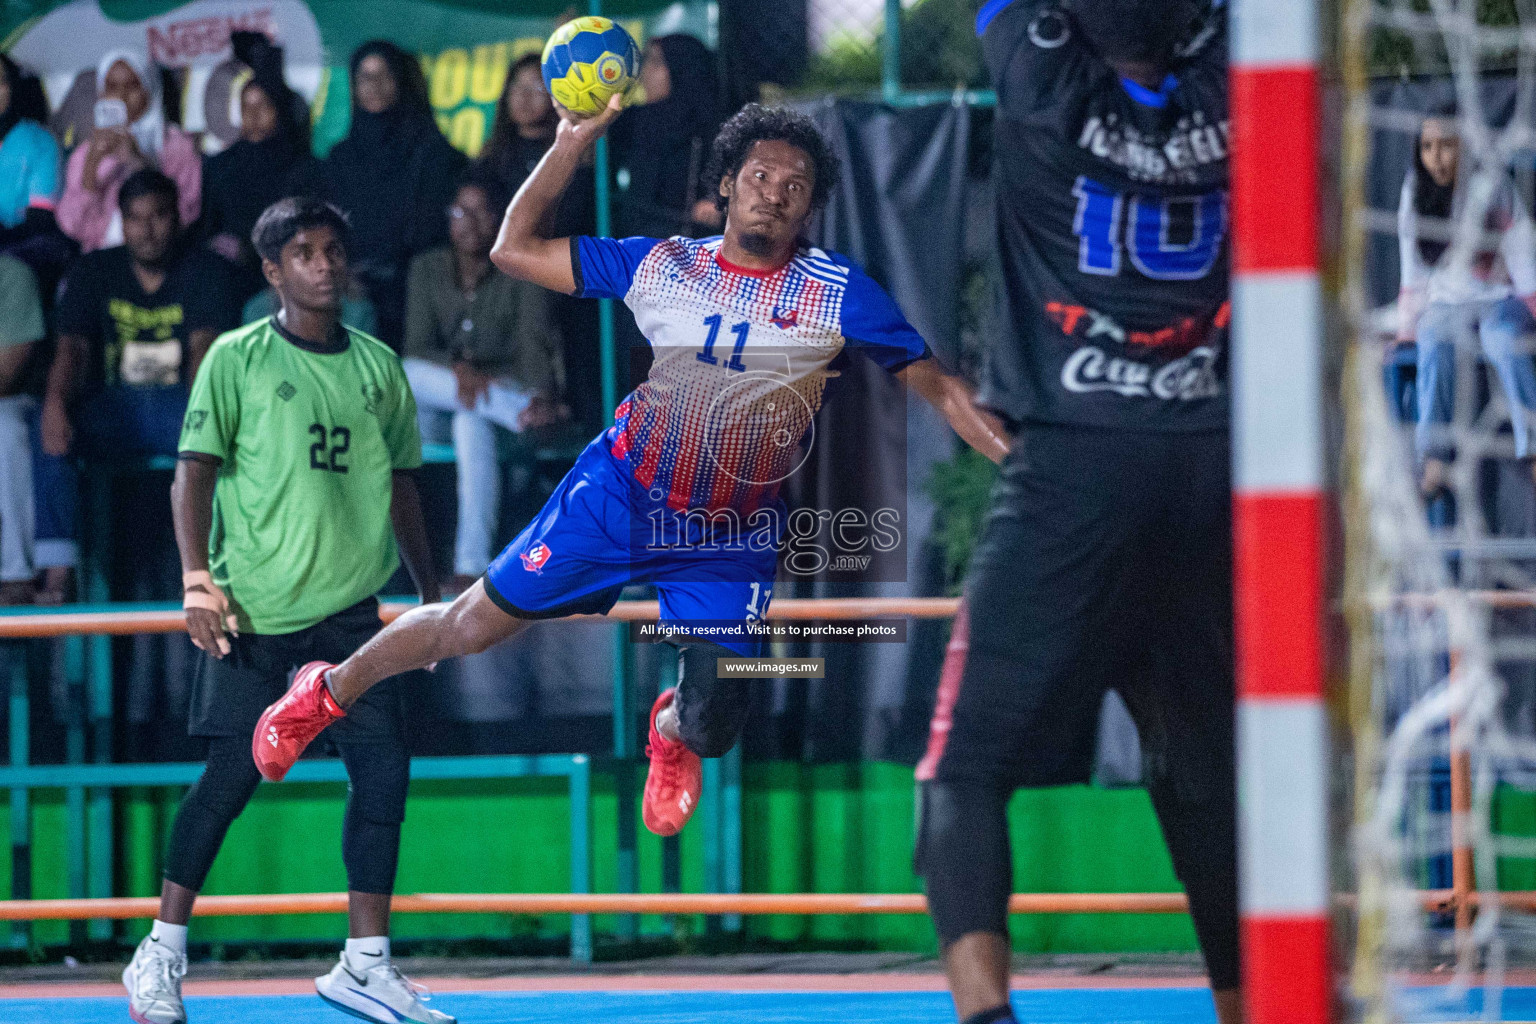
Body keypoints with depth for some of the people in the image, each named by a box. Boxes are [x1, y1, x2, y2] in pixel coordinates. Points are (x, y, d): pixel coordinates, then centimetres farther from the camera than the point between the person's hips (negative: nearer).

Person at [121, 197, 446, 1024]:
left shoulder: (378, 366, 12)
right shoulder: (238, 358, -1)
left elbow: (400, 485, 20)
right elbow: (195, 470, -4)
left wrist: (430, 593, 19)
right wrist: (198, 578, -15)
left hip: (349, 607, 4)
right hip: (254, 607, -4)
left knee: (384, 768, -5)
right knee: (233, 773, -4)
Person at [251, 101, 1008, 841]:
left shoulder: (838, 292, -10)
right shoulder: (661, 266, -5)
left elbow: (937, 387, -8)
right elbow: (514, 249, -2)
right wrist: (574, 141, -11)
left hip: (732, 544, 0)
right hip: (619, 499, 0)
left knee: (709, 732, -6)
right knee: (471, 628, 1)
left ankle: (670, 731, 34)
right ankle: (329, 690, 29)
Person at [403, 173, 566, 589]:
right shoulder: (428, 269, 6)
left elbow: (536, 343, -17)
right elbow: (418, 347, -3)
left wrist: (545, 395, -40)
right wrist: (458, 369, -27)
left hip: (508, 387, -3)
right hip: (441, 390, 3)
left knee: (472, 421, -38)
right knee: (402, 375, -30)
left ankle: (472, 565, -44)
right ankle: (527, 416, -41)